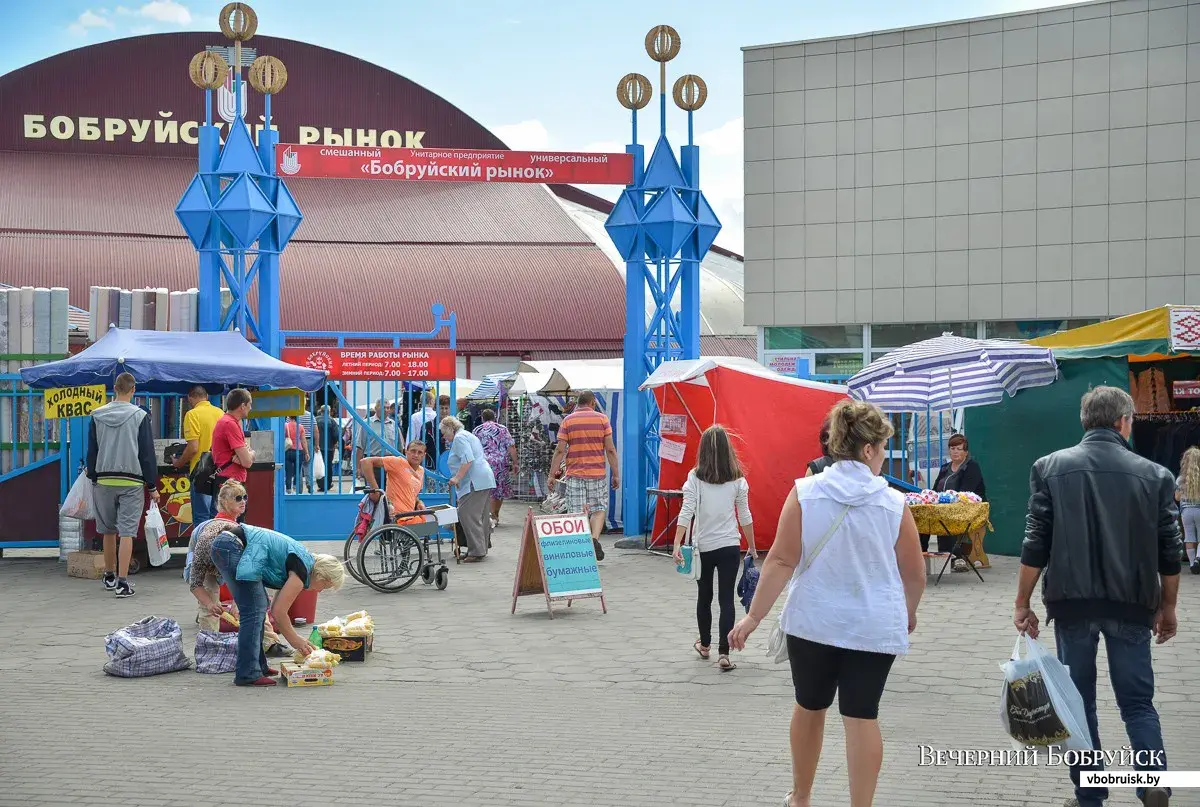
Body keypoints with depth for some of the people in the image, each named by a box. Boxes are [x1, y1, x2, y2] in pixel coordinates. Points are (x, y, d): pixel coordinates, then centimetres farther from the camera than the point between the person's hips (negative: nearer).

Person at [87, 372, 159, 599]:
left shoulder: (97, 416, 4)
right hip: (132, 482, -3)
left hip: (104, 480, 3)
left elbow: (91, 451, 9)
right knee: (127, 532, -4)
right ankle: (122, 582, -11)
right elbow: (147, 453, -3)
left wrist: (94, 479, 19)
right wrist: (152, 486, 2)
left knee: (108, 530, 16)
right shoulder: (139, 416, -5)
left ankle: (110, 576, 28)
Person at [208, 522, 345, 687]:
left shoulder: (302, 558, 20)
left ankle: (258, 666, 21)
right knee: (254, 611, -7)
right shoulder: (302, 570, -7)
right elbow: (278, 612, -7)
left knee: (259, 607, 15)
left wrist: (296, 638, 21)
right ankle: (247, 674, -7)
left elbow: (277, 609, 24)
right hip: (234, 548, -10)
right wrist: (295, 640, 6)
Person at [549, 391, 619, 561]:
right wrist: (616, 474, 4)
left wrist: (552, 474, 1)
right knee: (598, 509, 11)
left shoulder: (568, 421, 2)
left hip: (574, 474, 0)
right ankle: (595, 539, -10)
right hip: (597, 474, 0)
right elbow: (610, 449, -1)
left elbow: (560, 450, -4)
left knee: (577, 513, 3)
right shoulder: (602, 419, 1)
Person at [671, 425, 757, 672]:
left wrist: (677, 544, -15)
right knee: (726, 599, 1)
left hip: (703, 546, 0)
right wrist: (752, 548, 11)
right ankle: (724, 653, -7)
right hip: (730, 546, 0)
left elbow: (686, 512, -13)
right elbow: (745, 517, 2)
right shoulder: (737, 480, -3)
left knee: (704, 596, 17)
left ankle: (705, 645, 33)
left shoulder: (695, 478, -6)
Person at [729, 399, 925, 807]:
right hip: (875, 628, -1)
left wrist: (754, 615, -4)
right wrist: (909, 613, 22)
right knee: (862, 715, 2)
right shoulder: (894, 504, -6)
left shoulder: (804, 493, -7)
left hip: (813, 622, 1)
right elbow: (914, 573, 3)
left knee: (809, 707, 17)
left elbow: (781, 561, -10)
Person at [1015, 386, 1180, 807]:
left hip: (1072, 601, 0)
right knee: (1137, 701, 11)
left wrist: (1022, 604, 3)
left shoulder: (1051, 467, -3)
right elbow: (1168, 551, 3)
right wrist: (1167, 608, 15)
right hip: (1131, 604, 0)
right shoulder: (1154, 474, -2)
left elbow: (1035, 544, -5)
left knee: (1078, 702, 11)